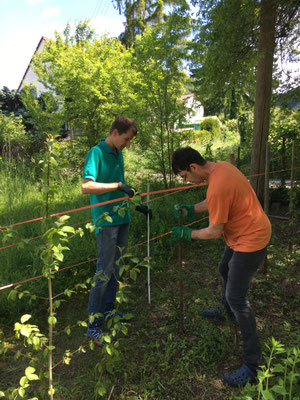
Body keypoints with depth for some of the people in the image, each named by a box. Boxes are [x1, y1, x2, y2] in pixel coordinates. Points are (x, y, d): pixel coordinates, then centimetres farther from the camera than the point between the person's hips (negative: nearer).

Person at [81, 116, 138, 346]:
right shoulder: (97, 153, -12)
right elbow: (86, 186, -25)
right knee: (104, 272, -2)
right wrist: (119, 185, -24)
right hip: (105, 220, -8)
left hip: (122, 218, 8)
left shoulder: (119, 154, 12)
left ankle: (108, 310, 34)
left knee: (116, 268, 17)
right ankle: (93, 325, 12)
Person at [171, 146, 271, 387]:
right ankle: (226, 311, 56)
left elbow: (215, 232, -23)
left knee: (237, 297, -5)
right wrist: (191, 209, 1)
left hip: (250, 240, -10)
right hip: (243, 233, 10)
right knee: (225, 269, 29)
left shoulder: (217, 186, -32)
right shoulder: (220, 167, -2)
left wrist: (187, 234, -9)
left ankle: (252, 365, 7)